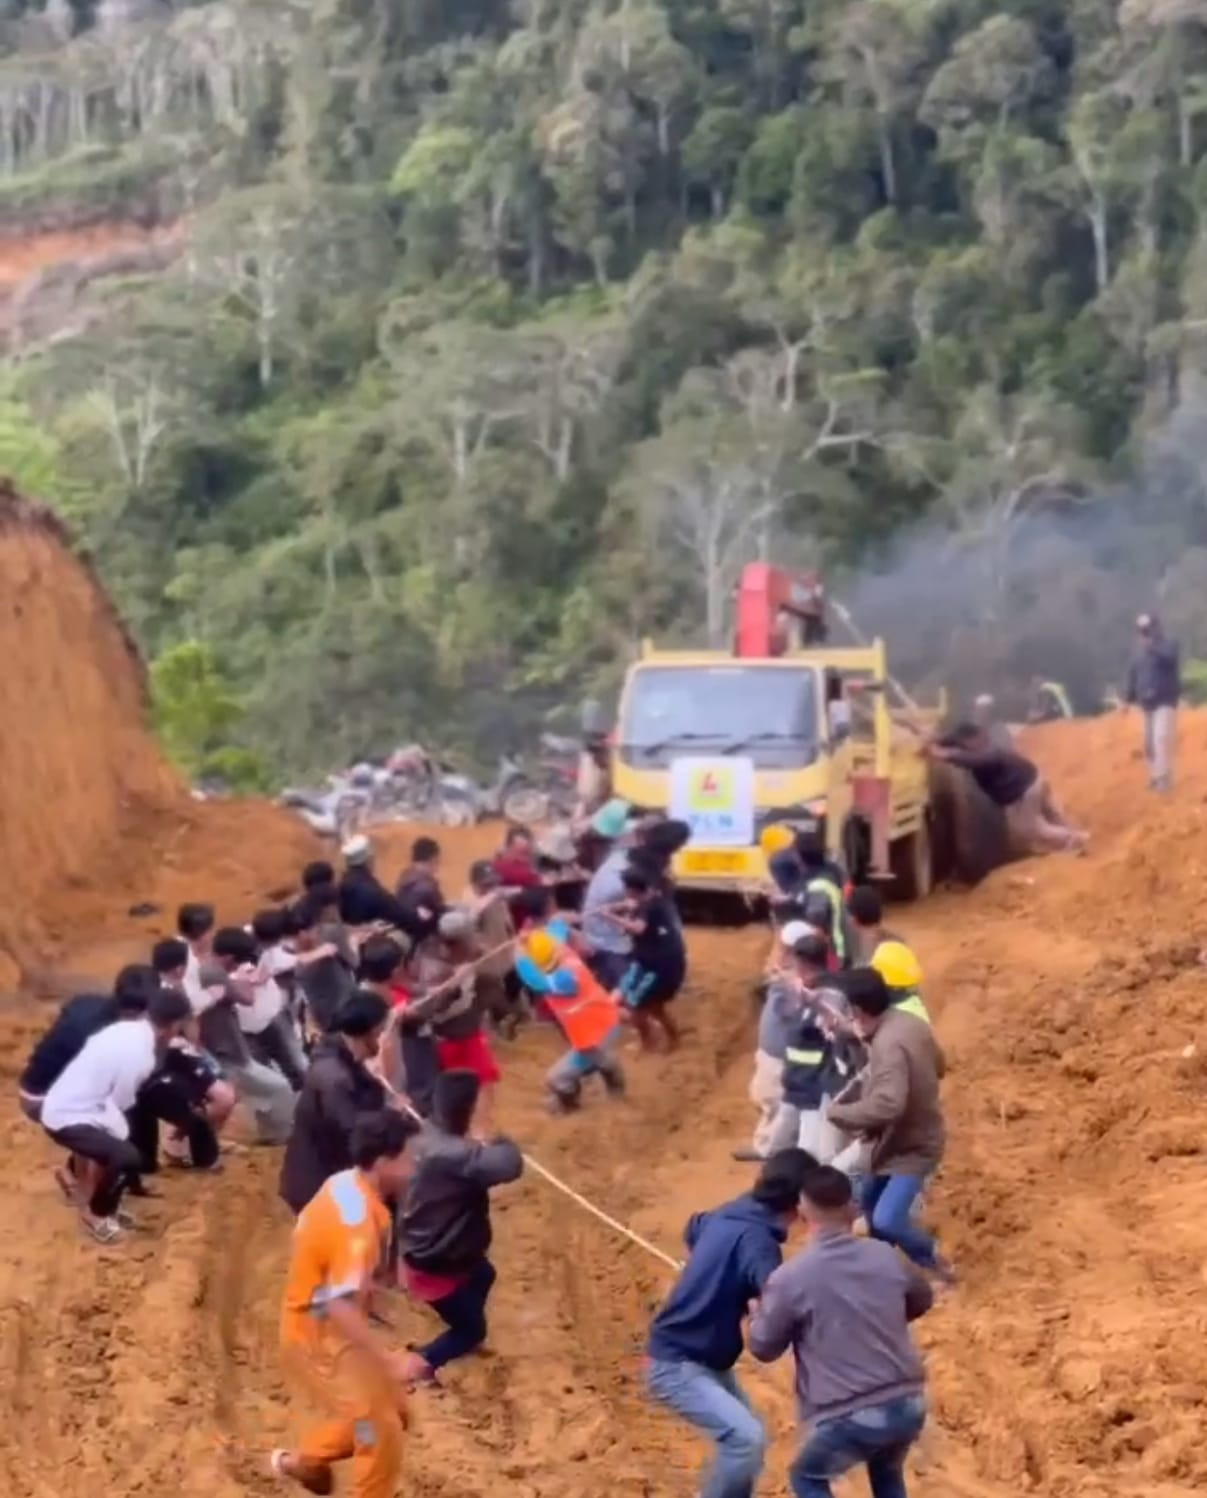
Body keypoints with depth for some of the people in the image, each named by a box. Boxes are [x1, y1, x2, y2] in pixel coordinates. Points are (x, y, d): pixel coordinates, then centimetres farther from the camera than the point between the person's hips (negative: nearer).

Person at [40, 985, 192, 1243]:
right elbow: (116, 1106, -15)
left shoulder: (127, 1029, 2)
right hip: (66, 1117, -9)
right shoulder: (138, 1054, -23)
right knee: (128, 1158, -22)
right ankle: (95, 1213, 3)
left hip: (67, 1104, 9)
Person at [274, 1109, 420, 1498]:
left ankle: (303, 1460, 37)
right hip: (320, 1335, -9)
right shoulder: (355, 1220, -32)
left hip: (330, 1326, 9)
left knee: (391, 1410, 19)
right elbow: (341, 1306, -37)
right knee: (381, 1431, -6)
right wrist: (388, 1358, -39)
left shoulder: (348, 1185, -3)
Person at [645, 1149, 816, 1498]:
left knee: (741, 1435, 19)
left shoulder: (729, 1216, 3)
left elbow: (694, 1230, 28)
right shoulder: (755, 1238, -26)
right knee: (747, 1438, -20)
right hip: (676, 1365, -10)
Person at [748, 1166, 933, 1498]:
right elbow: (922, 1300, 26)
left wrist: (760, 1310, 24)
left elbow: (763, 1348, 4)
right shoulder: (886, 1257, 5)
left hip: (851, 1417, -5)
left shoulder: (790, 1277, -9)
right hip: (908, 1404, 5)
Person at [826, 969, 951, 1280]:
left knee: (887, 1220, -18)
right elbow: (938, 1066, 13)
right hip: (904, 1137, 10)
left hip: (913, 1146, -10)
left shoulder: (888, 1044, -33)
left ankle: (934, 1264, 7)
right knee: (871, 1200, 23)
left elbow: (887, 1105, -42)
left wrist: (839, 1112, -28)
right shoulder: (911, 1023, -3)